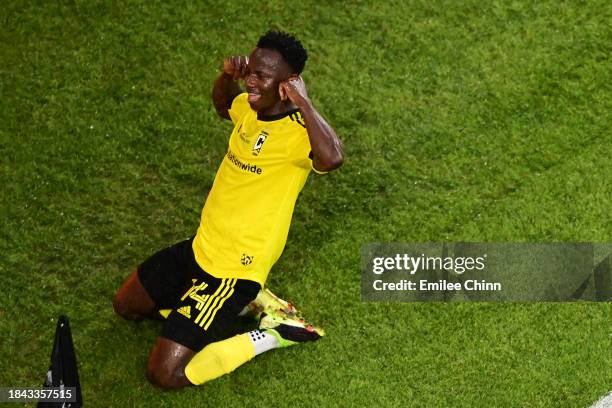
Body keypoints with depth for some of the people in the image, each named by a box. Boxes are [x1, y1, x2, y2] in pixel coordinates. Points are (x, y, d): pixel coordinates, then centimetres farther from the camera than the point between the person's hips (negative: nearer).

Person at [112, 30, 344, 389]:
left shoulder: (297, 132, -25)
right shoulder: (249, 108, 0)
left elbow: (332, 158, -49)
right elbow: (222, 104, 26)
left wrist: (303, 102, -37)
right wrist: (228, 76, 4)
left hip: (234, 269, -9)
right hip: (200, 248, 9)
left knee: (165, 375, -11)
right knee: (127, 306, 26)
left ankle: (270, 336, 4)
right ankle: (243, 301, 21)